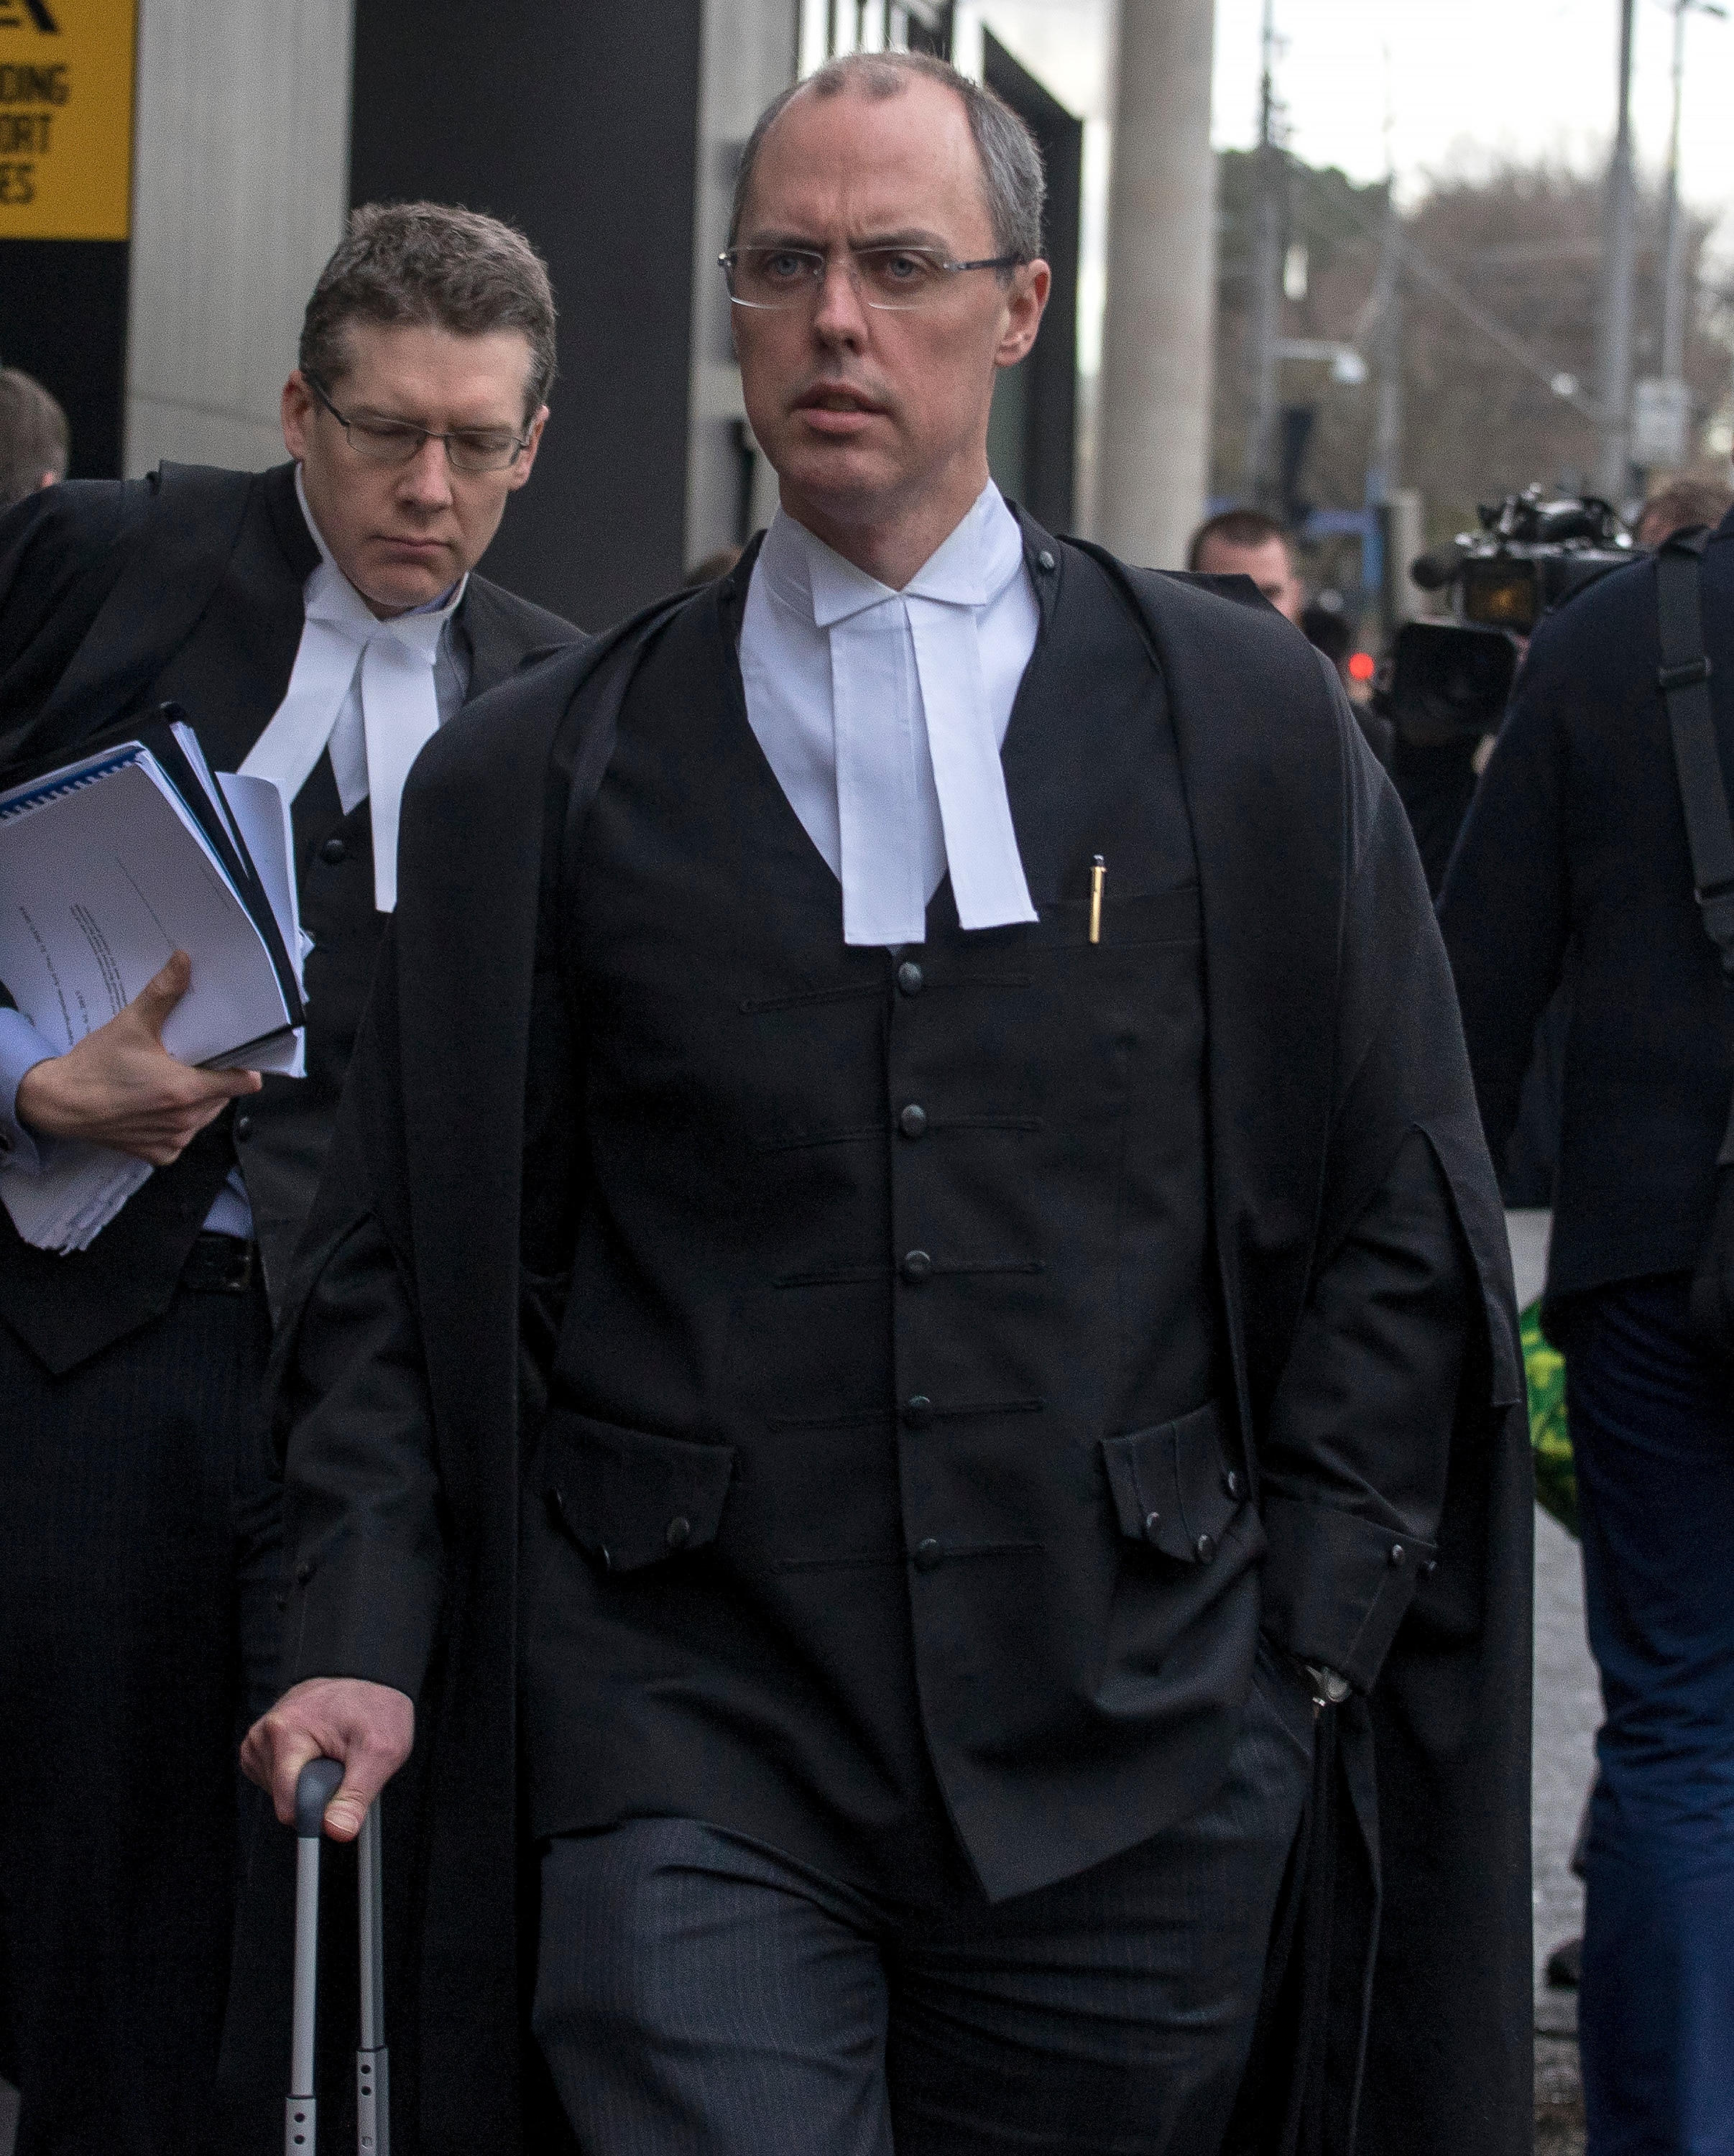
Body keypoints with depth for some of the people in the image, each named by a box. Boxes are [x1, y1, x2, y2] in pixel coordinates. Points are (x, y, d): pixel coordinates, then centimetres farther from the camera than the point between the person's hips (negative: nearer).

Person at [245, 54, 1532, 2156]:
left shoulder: (1247, 721, 7)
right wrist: (362, 1641, -4)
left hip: (1134, 1775, 1)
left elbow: (1403, 1231, 8)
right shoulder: (527, 779, 7)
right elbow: (396, 1266, 8)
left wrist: (1300, 1645, 1)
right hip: (690, 1761, 0)